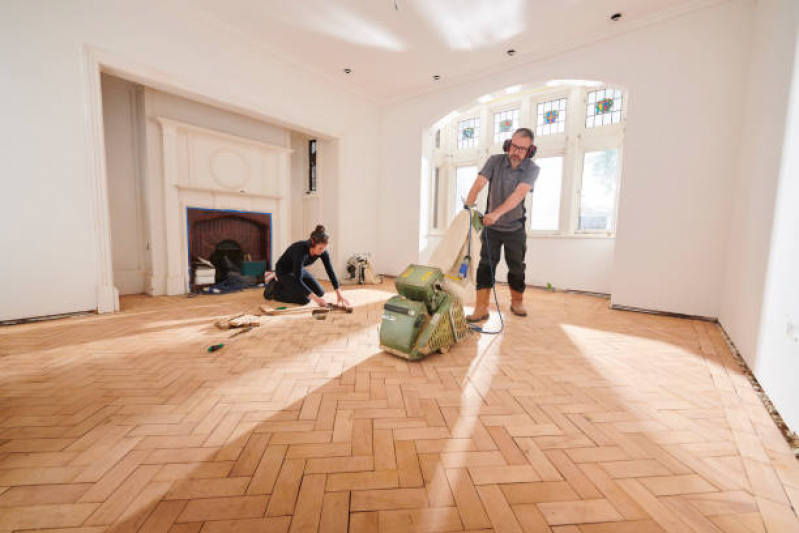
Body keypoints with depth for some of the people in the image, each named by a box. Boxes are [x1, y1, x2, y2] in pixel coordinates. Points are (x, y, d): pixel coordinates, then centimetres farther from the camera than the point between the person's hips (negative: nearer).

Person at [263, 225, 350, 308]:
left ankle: (287, 285, 18)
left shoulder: (322, 251, -20)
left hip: (298, 269, 7)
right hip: (283, 271, -7)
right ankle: (274, 288, 2)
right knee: (305, 299, -18)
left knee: (320, 292, 1)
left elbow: (330, 271, -16)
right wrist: (315, 299, -42)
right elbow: (297, 280, -38)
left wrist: (339, 295, -22)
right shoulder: (301, 250, -39)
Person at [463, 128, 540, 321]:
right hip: (491, 227, 0)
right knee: (485, 266, -6)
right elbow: (478, 184, -17)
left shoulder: (532, 169, -9)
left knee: (516, 267, 9)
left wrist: (496, 213, -41)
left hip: (515, 228, 0)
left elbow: (519, 194, -26)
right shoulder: (495, 161, -5)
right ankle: (481, 309, -3)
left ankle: (517, 302, 31)